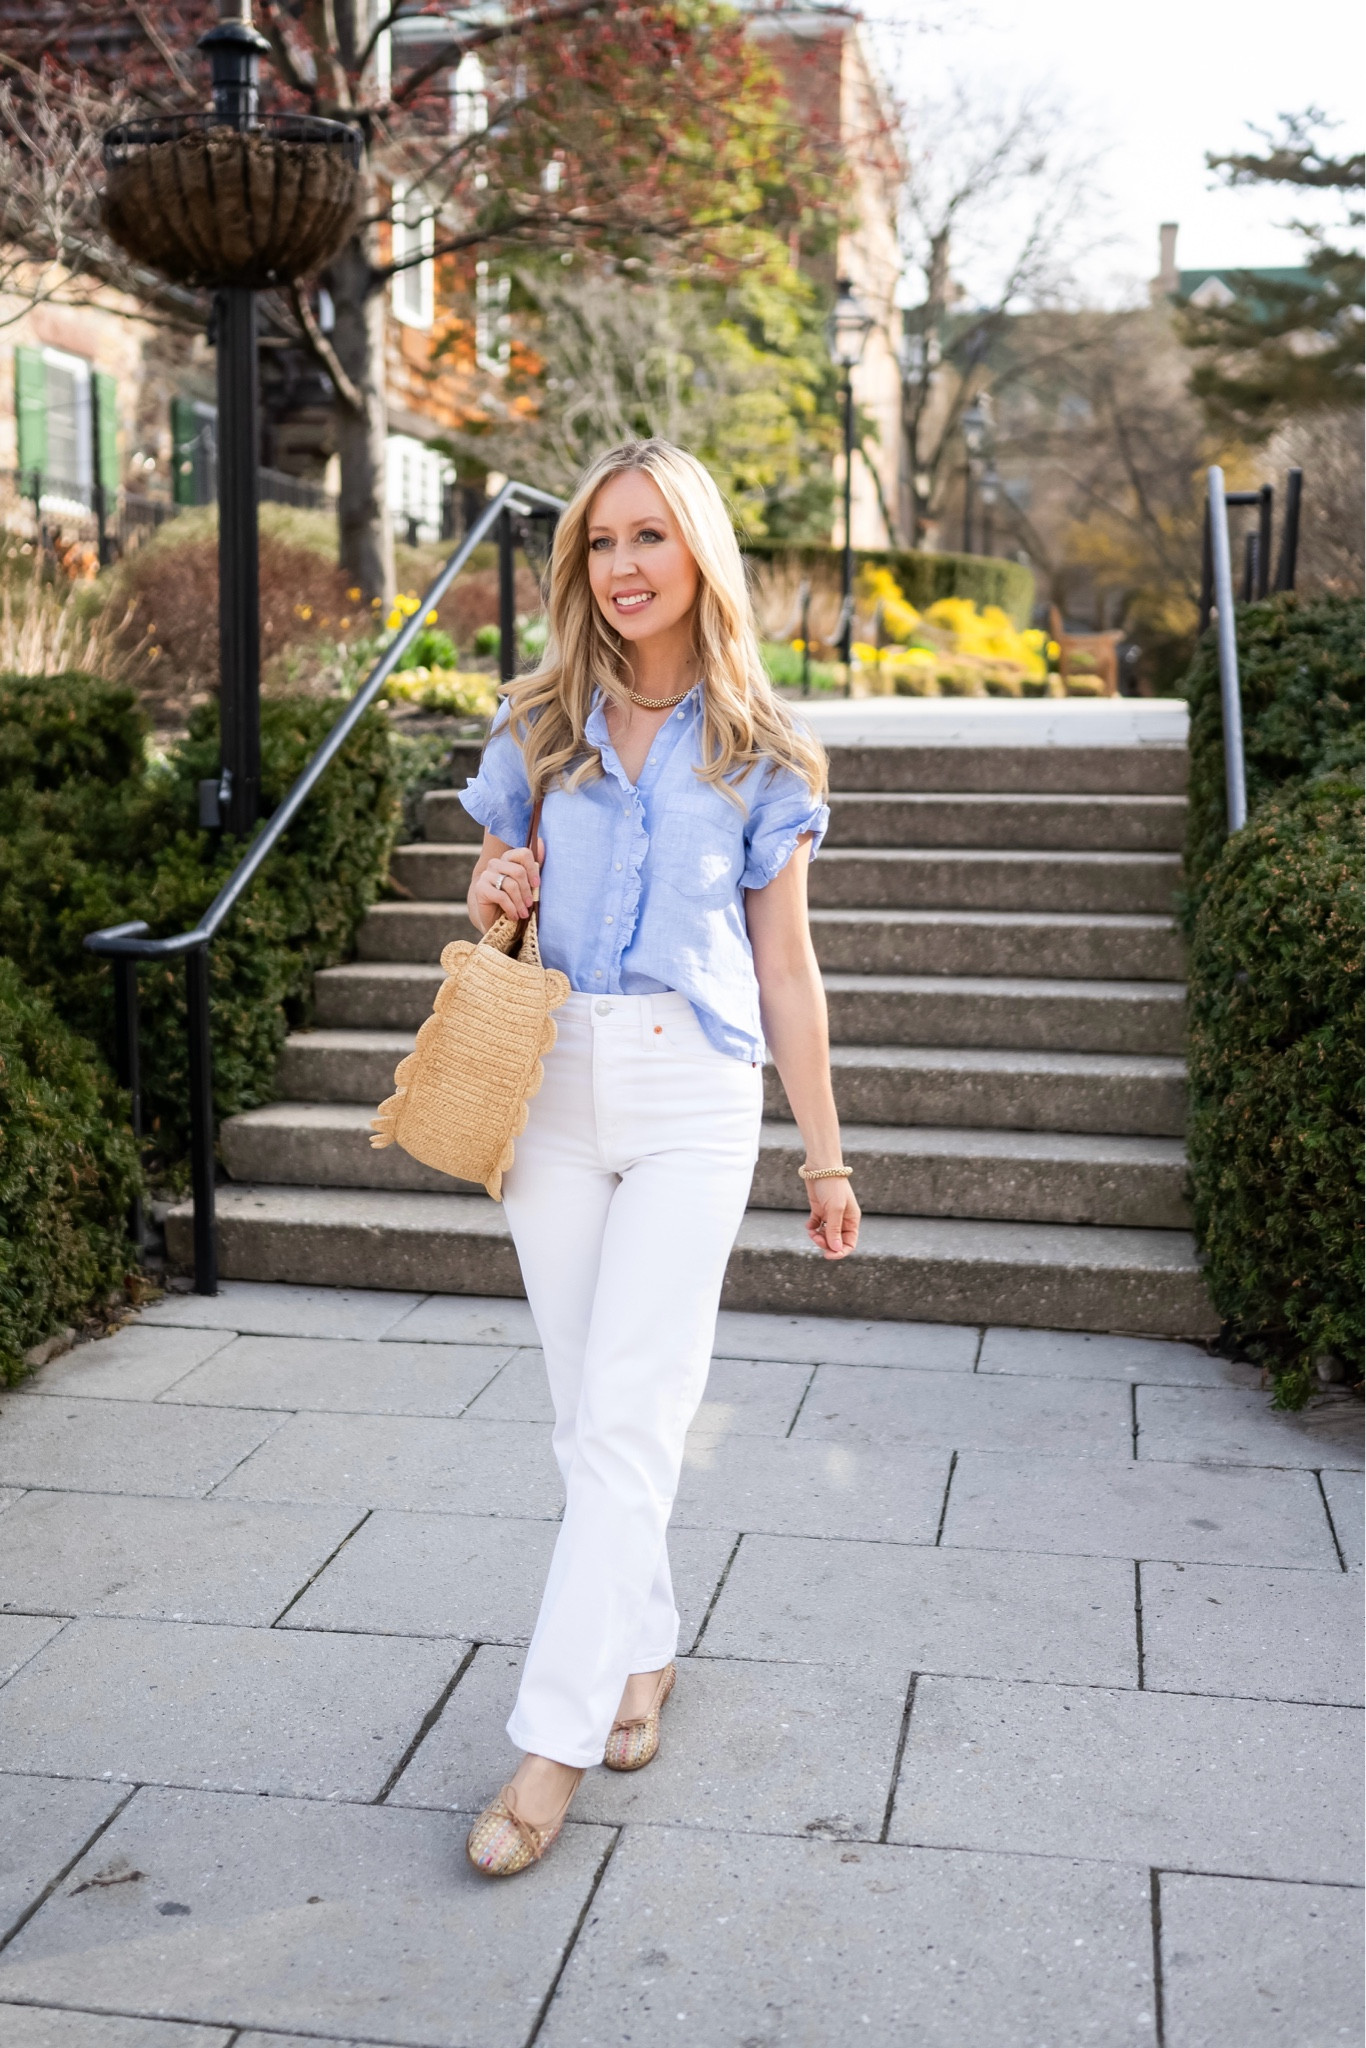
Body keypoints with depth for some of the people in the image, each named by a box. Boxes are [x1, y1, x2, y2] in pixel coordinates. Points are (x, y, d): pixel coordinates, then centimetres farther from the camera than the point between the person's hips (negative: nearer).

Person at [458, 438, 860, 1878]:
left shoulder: (760, 752, 4)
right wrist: (491, 898, -7)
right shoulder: (536, 725, 9)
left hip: (693, 1092, -3)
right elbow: (488, 906, 18)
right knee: (589, 1410, 10)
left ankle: (553, 1741, -2)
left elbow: (785, 972, 7)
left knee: (625, 1418, -8)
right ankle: (641, 1649, 30)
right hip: (553, 1084, 3)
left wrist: (824, 1158, 7)